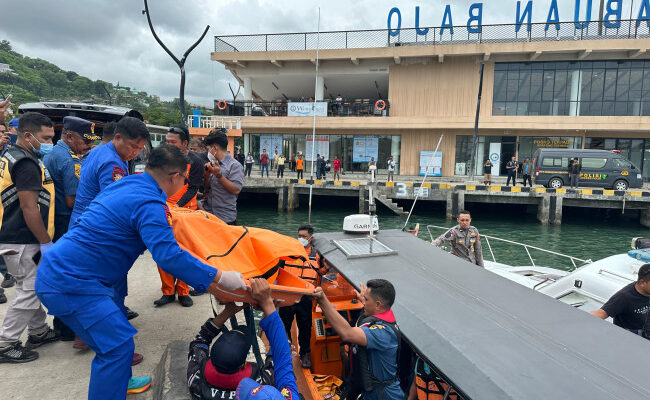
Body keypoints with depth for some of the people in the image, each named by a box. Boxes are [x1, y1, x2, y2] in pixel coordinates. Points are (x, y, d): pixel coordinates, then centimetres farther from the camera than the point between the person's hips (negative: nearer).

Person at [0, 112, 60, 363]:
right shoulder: (26, 164, -19)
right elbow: (29, 208, -23)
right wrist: (45, 243, -19)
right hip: (23, 242, -10)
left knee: (33, 288, 19)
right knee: (29, 292, -1)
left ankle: (39, 332, 33)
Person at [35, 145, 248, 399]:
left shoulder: (127, 185, 7)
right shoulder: (150, 203, -23)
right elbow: (168, 255, -31)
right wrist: (218, 277, -26)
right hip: (69, 282, -10)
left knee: (114, 327, 22)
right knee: (117, 345, -7)